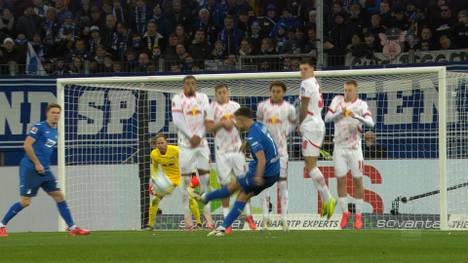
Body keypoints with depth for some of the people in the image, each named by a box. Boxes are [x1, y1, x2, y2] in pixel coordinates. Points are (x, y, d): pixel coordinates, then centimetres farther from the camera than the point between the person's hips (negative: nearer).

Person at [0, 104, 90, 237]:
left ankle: (72, 228, 4)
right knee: (25, 201, -8)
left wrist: (44, 166, 18)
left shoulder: (54, 131, 15)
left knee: (59, 196, 2)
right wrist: (37, 163, -17)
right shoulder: (39, 127, -9)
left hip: (44, 171, 8)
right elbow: (27, 145, -17)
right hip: (30, 169, -8)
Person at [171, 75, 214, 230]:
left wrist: (199, 136, -11)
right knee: (186, 180, -3)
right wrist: (191, 136, -16)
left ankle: (207, 214, 6)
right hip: (185, 145, -3)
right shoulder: (178, 99, -1)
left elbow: (208, 119, 3)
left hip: (202, 143, 3)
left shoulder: (203, 98, 9)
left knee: (205, 179, 0)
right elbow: (177, 120, -10)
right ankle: (188, 218, 0)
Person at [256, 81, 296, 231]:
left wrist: (287, 132, 3)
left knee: (283, 183, -1)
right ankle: (265, 217, 4)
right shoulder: (263, 106, 0)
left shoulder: (289, 108, -1)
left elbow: (293, 122, 16)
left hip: (281, 149, -1)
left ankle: (284, 219, 0)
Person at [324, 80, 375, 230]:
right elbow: (327, 118, -6)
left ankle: (358, 215, 11)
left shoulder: (361, 105, -6)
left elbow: (370, 123, -20)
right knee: (341, 181, 3)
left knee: (357, 181, 1)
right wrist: (340, 113, -24)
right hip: (339, 147, 2)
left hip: (354, 148, -2)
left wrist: (356, 116, -36)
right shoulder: (337, 100, 2)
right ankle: (345, 213, 16)